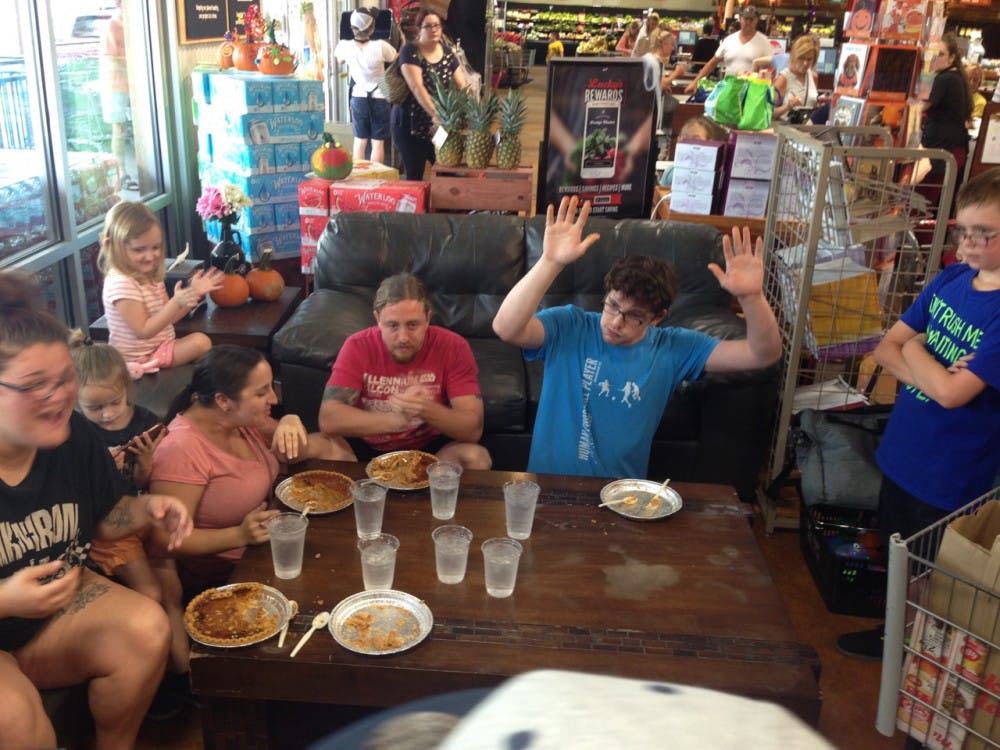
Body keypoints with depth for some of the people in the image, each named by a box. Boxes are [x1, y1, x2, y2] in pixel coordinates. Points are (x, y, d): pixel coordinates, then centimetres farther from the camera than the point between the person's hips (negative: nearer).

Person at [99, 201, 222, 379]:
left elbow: (167, 317, 9)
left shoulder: (150, 276, 6)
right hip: (140, 360, -9)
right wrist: (176, 303, -31)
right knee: (200, 343, -19)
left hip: (160, 347, 9)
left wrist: (193, 293, -3)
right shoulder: (121, 284, -21)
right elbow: (144, 330, -23)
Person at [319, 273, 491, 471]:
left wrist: (426, 410, -38)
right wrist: (397, 419, -36)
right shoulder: (358, 347, -12)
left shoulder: (453, 347, -14)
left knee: (477, 457, -30)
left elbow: (473, 430, -18)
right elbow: (328, 420, -23)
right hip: (366, 449, 1)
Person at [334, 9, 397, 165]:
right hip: (380, 99, -3)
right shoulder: (381, 46, -21)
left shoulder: (345, 46, -11)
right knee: (378, 142, 5)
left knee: (360, 141, 12)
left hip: (358, 99, 3)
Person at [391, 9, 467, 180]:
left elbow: (462, 86, 3)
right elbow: (416, 87, -23)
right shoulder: (410, 51, -10)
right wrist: (435, 114, -34)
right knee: (414, 176, 0)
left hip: (440, 125, 5)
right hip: (411, 124, -5)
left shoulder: (448, 53, 7)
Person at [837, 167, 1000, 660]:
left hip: (950, 476, -6)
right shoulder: (951, 278, -2)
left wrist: (914, 351, -11)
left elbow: (952, 392, -28)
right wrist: (932, 372, -19)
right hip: (900, 453, 7)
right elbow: (886, 349, 0)